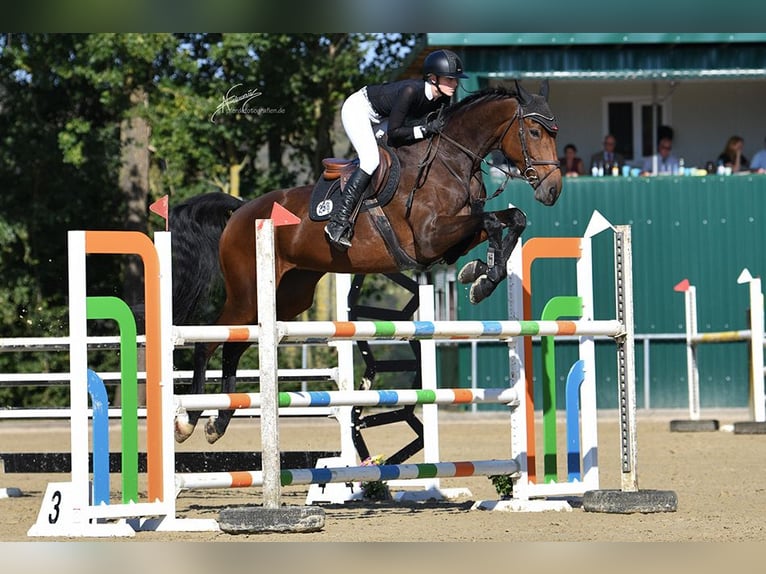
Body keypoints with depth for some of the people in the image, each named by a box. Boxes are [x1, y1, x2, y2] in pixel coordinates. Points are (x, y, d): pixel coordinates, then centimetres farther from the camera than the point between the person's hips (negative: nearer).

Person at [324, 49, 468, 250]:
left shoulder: (442, 99, -13)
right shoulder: (411, 91, -36)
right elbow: (393, 133, -33)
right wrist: (426, 129, -35)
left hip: (380, 117, 9)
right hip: (358, 108, -9)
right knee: (371, 160, -26)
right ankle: (339, 222, -31)